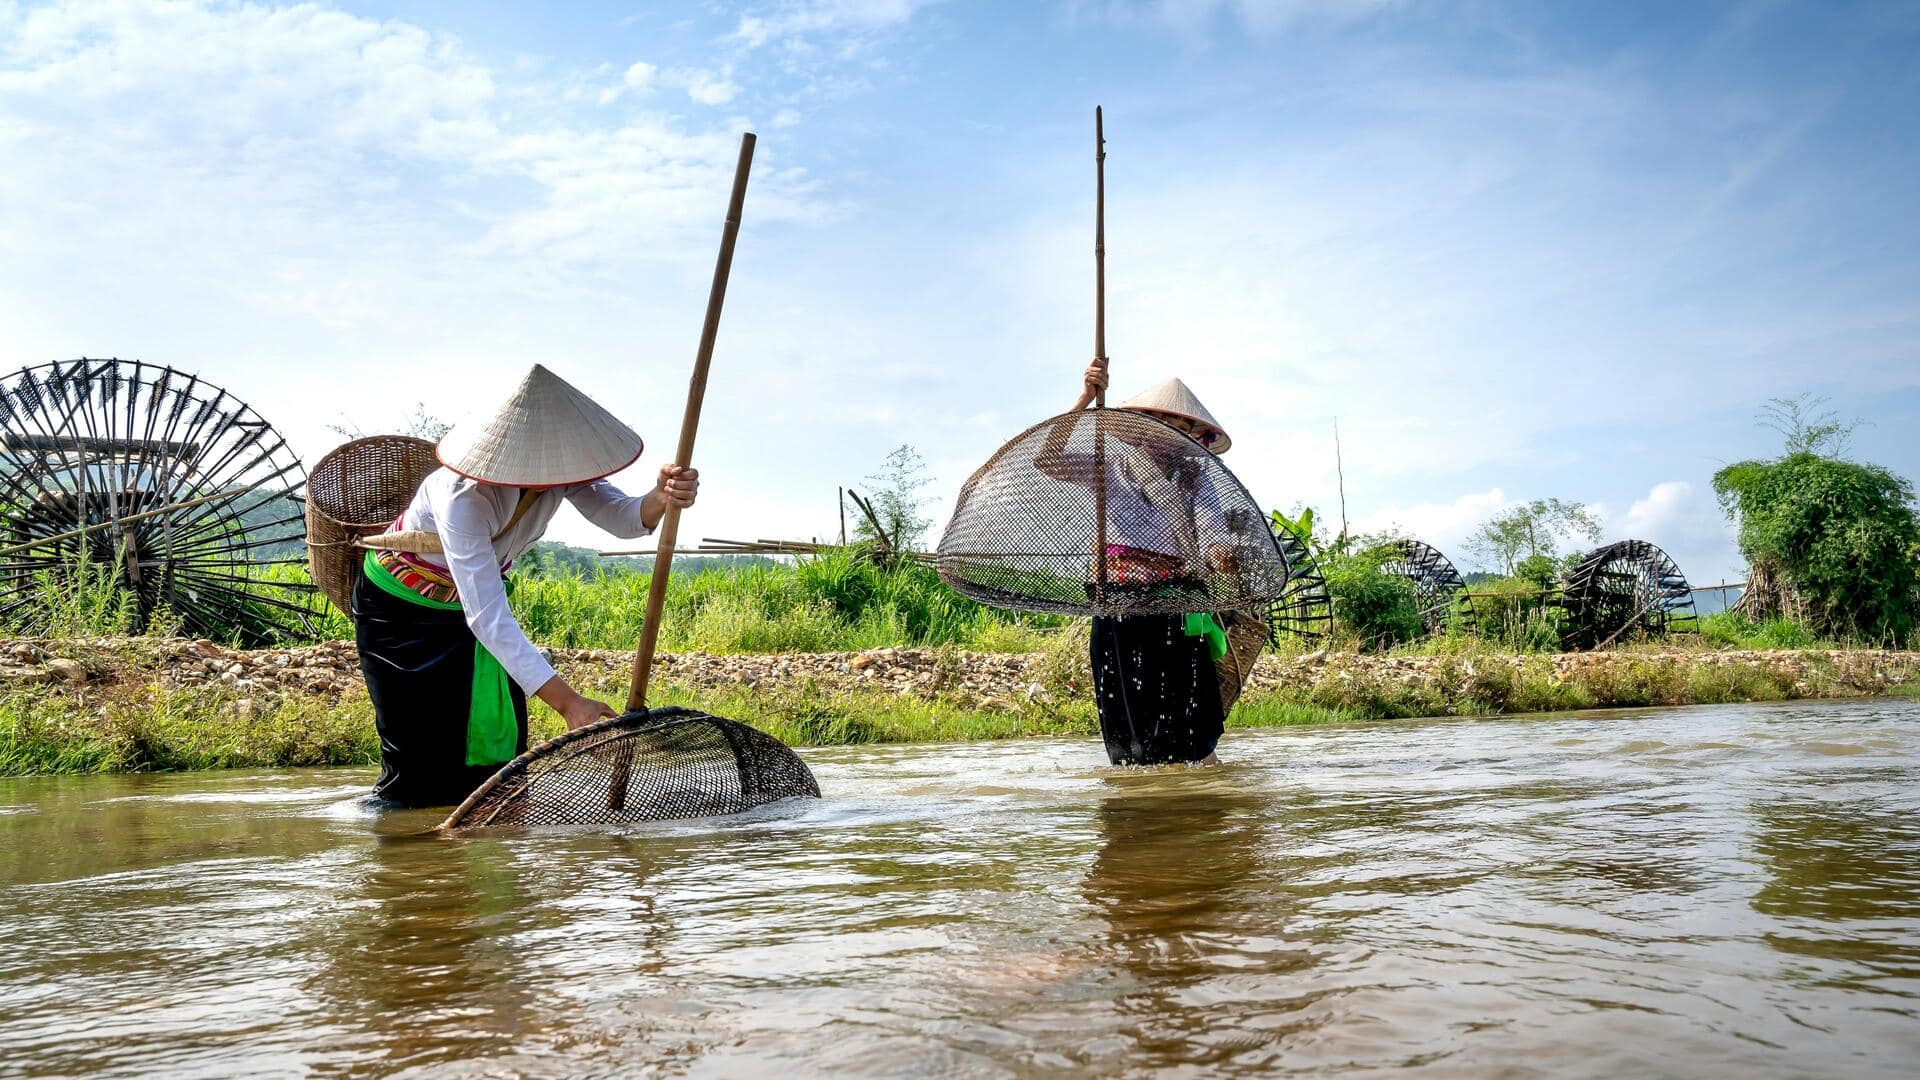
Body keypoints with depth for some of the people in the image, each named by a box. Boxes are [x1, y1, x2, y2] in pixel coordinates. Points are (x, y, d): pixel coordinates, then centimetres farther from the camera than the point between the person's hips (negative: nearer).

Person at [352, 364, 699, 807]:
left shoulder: (557, 469, -20)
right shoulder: (464, 493, -38)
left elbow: (623, 519, -30)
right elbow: (487, 617, -43)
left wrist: (662, 499, -55)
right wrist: (568, 702, -50)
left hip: (471, 600, 6)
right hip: (402, 608, -6)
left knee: (499, 748, 1)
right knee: (419, 765, -7)